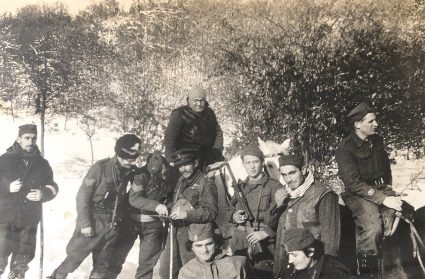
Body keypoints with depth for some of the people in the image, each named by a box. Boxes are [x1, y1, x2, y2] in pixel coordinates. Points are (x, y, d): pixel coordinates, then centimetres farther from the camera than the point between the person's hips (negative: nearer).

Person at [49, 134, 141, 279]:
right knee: (74, 258, 4)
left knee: (102, 266, 12)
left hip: (112, 227, 5)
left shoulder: (130, 171, -2)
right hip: (92, 224, -4)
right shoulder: (101, 167, -16)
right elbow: (83, 195, -13)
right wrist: (85, 223, -15)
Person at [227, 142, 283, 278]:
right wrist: (234, 216, -1)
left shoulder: (274, 186, -4)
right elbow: (229, 211, 22)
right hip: (240, 245, 5)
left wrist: (266, 232, -17)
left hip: (263, 246, -5)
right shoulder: (240, 187, 13)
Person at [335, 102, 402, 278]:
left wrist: (388, 190, 8)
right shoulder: (345, 149, -13)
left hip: (381, 189, 6)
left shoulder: (377, 141, 9)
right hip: (358, 194, -6)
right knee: (372, 227, -32)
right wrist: (383, 199, -25)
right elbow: (354, 184, -20)